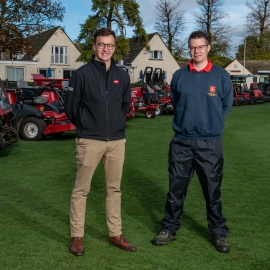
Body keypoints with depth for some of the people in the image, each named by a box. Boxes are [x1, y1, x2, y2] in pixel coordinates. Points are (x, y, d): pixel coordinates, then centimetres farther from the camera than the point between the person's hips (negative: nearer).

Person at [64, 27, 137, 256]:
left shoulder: (122, 75, 7)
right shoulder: (82, 74, -6)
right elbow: (71, 106, -1)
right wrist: (85, 125, 6)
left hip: (117, 141, 4)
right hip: (89, 141, -4)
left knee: (114, 189, 12)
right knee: (81, 189, 3)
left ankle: (116, 235, 23)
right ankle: (77, 237, 14)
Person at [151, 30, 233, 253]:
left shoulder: (221, 75, -1)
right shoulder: (179, 76, 3)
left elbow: (226, 105, 8)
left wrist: (210, 124, 7)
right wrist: (188, 121, 10)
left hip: (210, 143, -1)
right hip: (181, 141, 2)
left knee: (212, 189, 7)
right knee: (176, 188, 8)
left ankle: (219, 233, 20)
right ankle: (169, 229, 21)